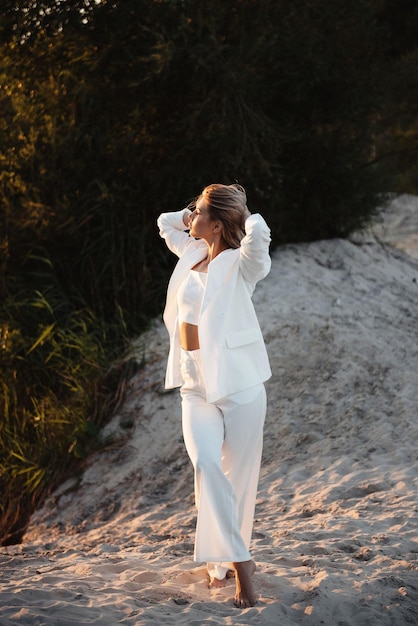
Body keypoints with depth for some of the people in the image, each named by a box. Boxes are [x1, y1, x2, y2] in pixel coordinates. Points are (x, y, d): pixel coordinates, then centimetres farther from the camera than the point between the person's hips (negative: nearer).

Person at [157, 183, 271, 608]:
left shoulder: (240, 264, -7)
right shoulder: (192, 253, 12)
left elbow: (258, 234, -30)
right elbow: (165, 222, 32)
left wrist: (245, 216, -9)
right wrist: (191, 216, 15)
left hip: (238, 382, -4)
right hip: (196, 384, 4)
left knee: (238, 477, 3)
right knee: (206, 464, -17)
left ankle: (223, 561, 18)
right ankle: (238, 561, -17)